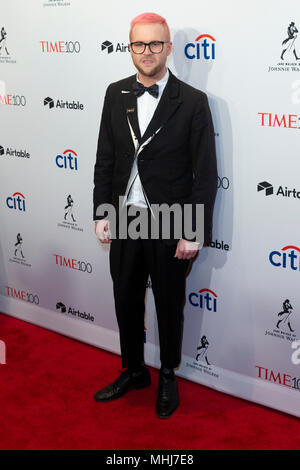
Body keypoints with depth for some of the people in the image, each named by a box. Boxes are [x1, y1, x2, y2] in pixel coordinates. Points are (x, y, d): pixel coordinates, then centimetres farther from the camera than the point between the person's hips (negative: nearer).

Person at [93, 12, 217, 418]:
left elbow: (206, 174, -10)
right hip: (124, 221, 4)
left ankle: (168, 376, 36)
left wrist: (194, 233, -12)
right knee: (126, 302, 17)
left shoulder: (193, 102, -10)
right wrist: (102, 214, 3)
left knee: (170, 306, 13)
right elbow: (105, 160, 8)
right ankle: (134, 372, 39)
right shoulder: (116, 94, 3)